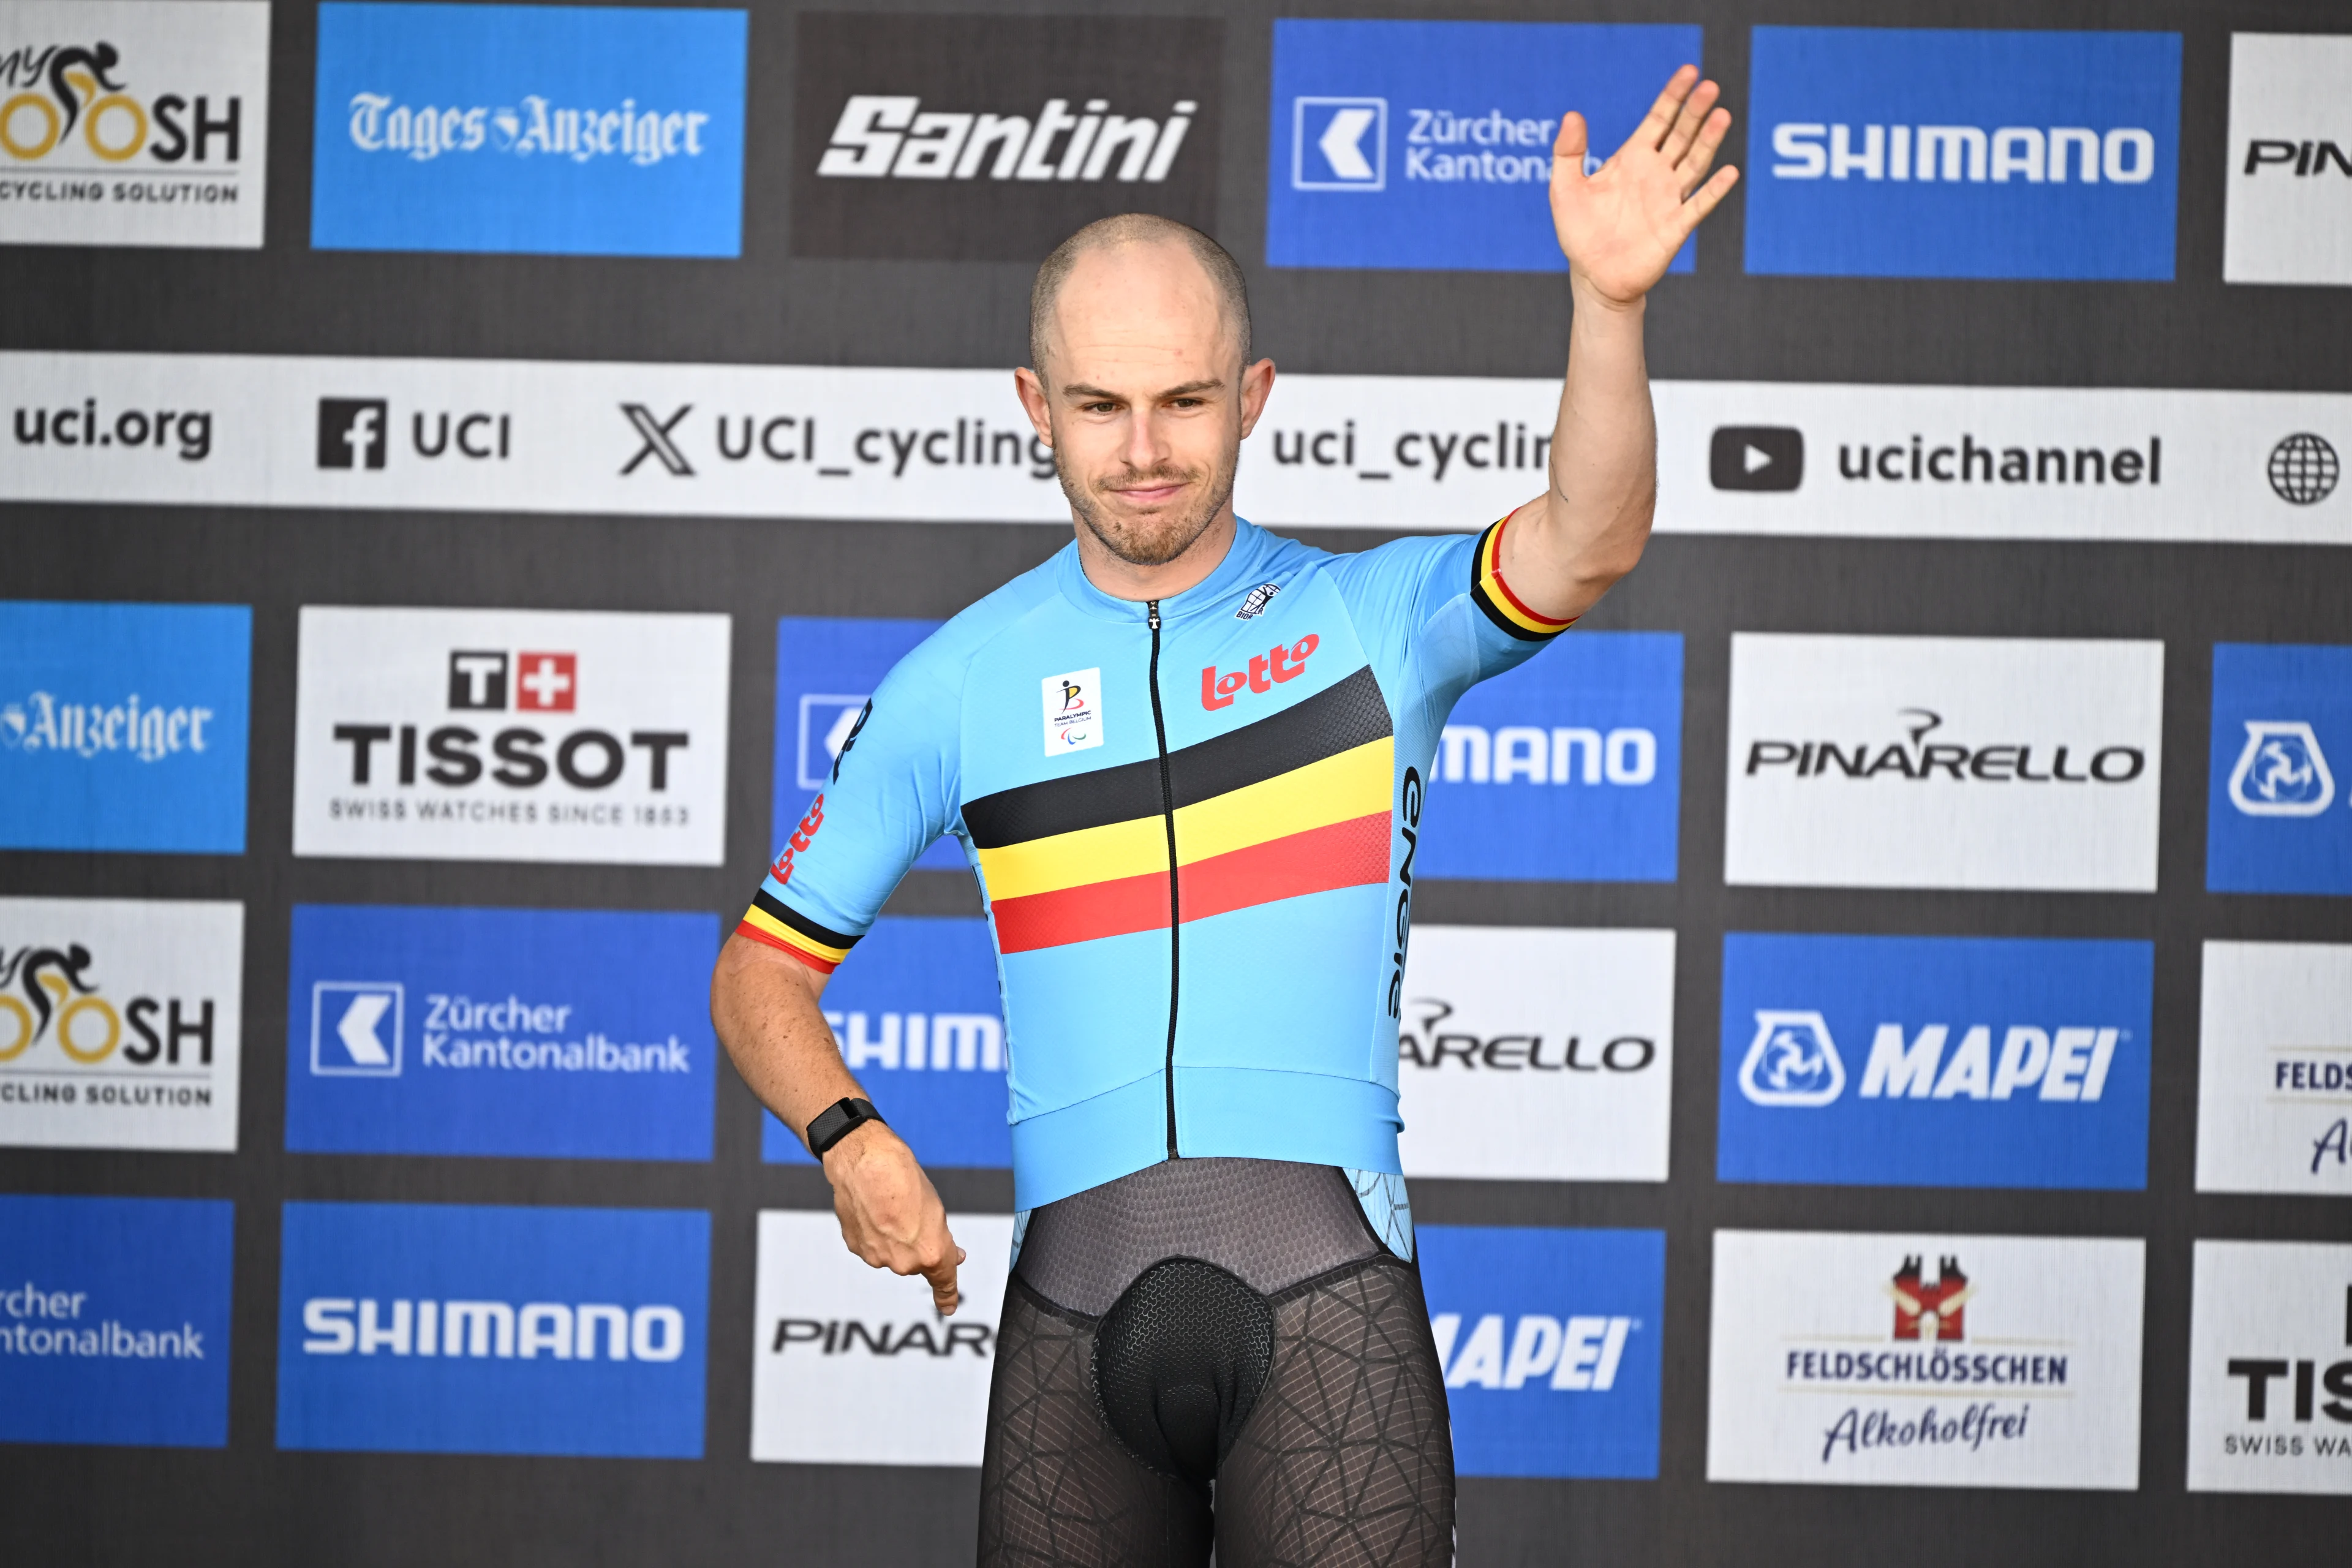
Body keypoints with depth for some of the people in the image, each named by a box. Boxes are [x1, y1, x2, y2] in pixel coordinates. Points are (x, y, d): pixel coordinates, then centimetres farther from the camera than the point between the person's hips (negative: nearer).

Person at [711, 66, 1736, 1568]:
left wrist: (1610, 302, -30)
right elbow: (765, 967, 15)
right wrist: (851, 1139, -4)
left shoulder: (1375, 617, 6)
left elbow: (1586, 547, -14)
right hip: (1074, 1310, 2)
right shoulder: (961, 681, 10)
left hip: (1328, 1288, -2)